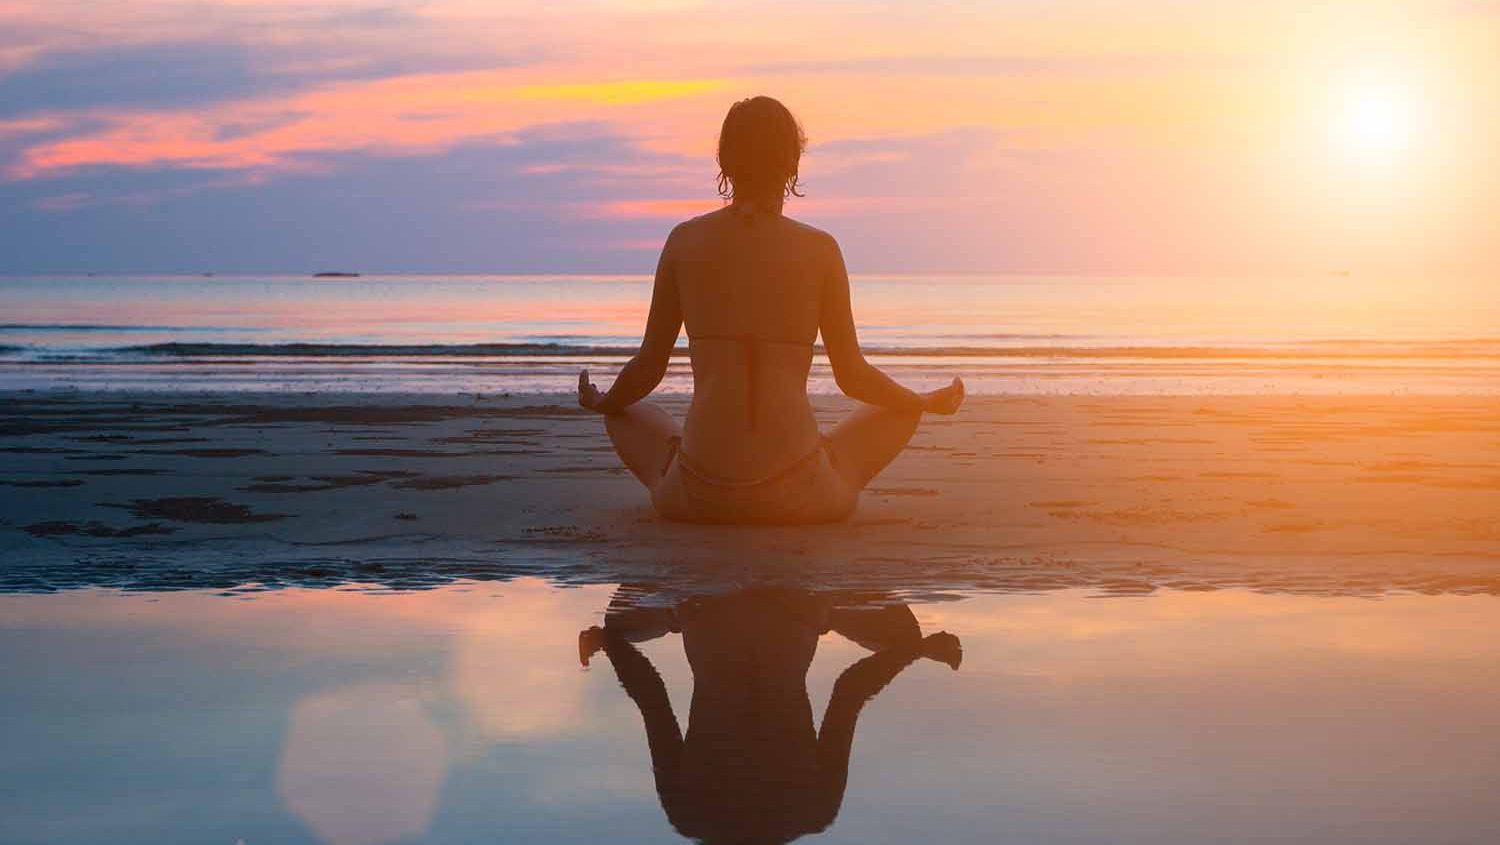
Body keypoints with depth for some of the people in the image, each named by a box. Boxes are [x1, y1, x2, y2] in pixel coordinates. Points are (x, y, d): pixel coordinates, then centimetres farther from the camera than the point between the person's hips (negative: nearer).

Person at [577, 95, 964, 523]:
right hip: (800, 497, -1)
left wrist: (601, 403, 31)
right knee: (898, 411, 26)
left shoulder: (684, 240, 2)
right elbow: (852, 377, 4)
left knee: (627, 414, 33)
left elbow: (648, 368, 8)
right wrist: (930, 403, 24)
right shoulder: (820, 248, -2)